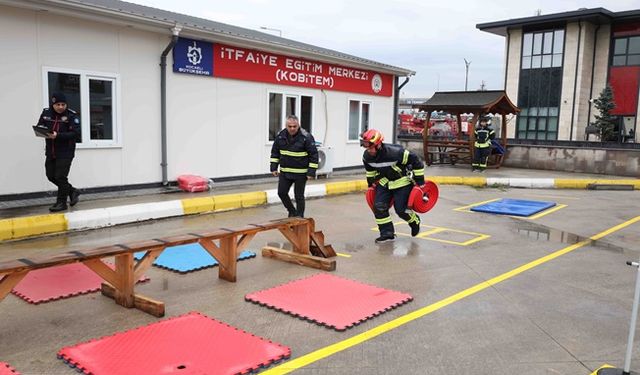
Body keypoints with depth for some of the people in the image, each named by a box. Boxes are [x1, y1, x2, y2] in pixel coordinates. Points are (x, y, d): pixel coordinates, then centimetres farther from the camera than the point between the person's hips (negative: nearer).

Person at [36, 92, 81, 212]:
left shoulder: (71, 115, -12)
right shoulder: (46, 113, 3)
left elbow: (76, 134, -19)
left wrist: (58, 135, -29)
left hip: (65, 152, -6)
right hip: (50, 152, 6)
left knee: (60, 177, -5)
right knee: (51, 176, 11)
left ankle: (61, 202, 10)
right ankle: (72, 191, 30)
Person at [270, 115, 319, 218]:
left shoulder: (306, 137, -14)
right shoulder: (280, 136, -1)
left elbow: (314, 155, -11)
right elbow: (275, 152, 11)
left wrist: (311, 172, -15)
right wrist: (274, 167, 7)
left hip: (300, 173, -5)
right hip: (285, 172, 5)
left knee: (299, 196, 2)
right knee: (282, 192, 6)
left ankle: (299, 217, 17)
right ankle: (292, 212, 28)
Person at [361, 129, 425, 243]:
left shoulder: (395, 152, -35)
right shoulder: (367, 156, -14)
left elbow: (416, 161, -24)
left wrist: (420, 181, -18)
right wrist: (371, 184, 18)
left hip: (403, 181, -6)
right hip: (385, 182, 6)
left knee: (401, 209, -7)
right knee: (379, 207, -7)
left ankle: (415, 222, 27)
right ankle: (387, 234, 6)